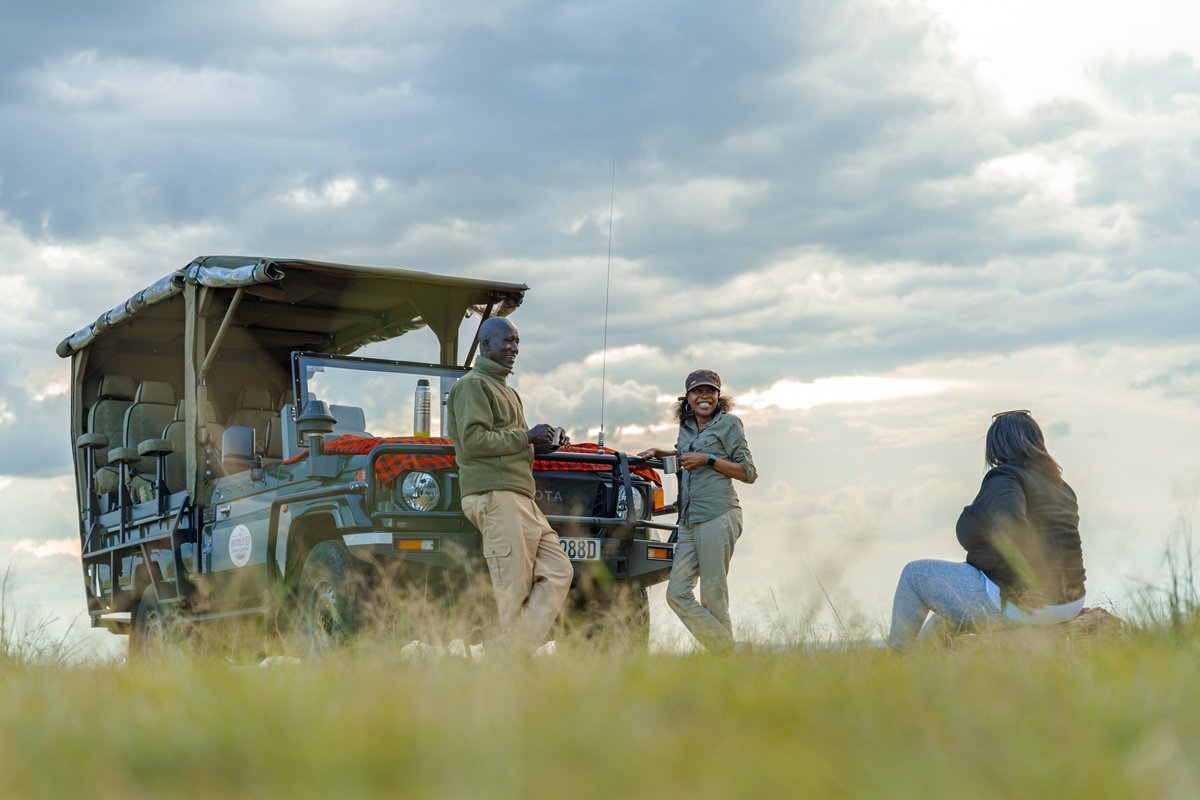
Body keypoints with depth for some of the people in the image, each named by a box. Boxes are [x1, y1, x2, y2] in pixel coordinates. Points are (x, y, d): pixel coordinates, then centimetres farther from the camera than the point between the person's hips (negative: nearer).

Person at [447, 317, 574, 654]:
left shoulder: (505, 389, 28)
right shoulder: (473, 385, -3)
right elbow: (472, 441, -15)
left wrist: (539, 445, 14)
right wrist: (526, 437, -11)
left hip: (521, 498, 10)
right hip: (495, 496, -10)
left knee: (558, 571, 0)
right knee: (514, 587, -12)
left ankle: (516, 649, -4)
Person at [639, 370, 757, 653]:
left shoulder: (728, 423, 1)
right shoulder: (686, 427, 19)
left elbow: (749, 473, -3)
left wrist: (708, 458, -10)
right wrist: (659, 453, 21)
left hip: (718, 518, -7)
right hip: (689, 522, 7)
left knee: (713, 595, -7)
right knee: (677, 593, -1)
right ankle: (722, 650, 3)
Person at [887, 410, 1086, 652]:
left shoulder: (1003, 479, -12)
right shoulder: (1062, 488, 14)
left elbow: (1011, 528, -30)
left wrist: (1025, 585, -24)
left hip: (1018, 605, -9)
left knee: (915, 573, 12)